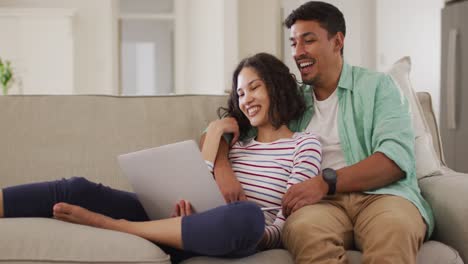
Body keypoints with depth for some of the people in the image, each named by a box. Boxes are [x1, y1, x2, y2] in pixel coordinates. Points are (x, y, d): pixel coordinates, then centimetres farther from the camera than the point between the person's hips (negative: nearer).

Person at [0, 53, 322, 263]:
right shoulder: (237, 141, 26)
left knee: (247, 215, -43)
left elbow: (285, 226, -4)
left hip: (240, 237, -5)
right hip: (189, 229, 5)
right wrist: (215, 132, 6)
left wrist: (248, 236, -21)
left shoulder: (305, 144, 11)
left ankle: (109, 224, -34)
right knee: (78, 190, -13)